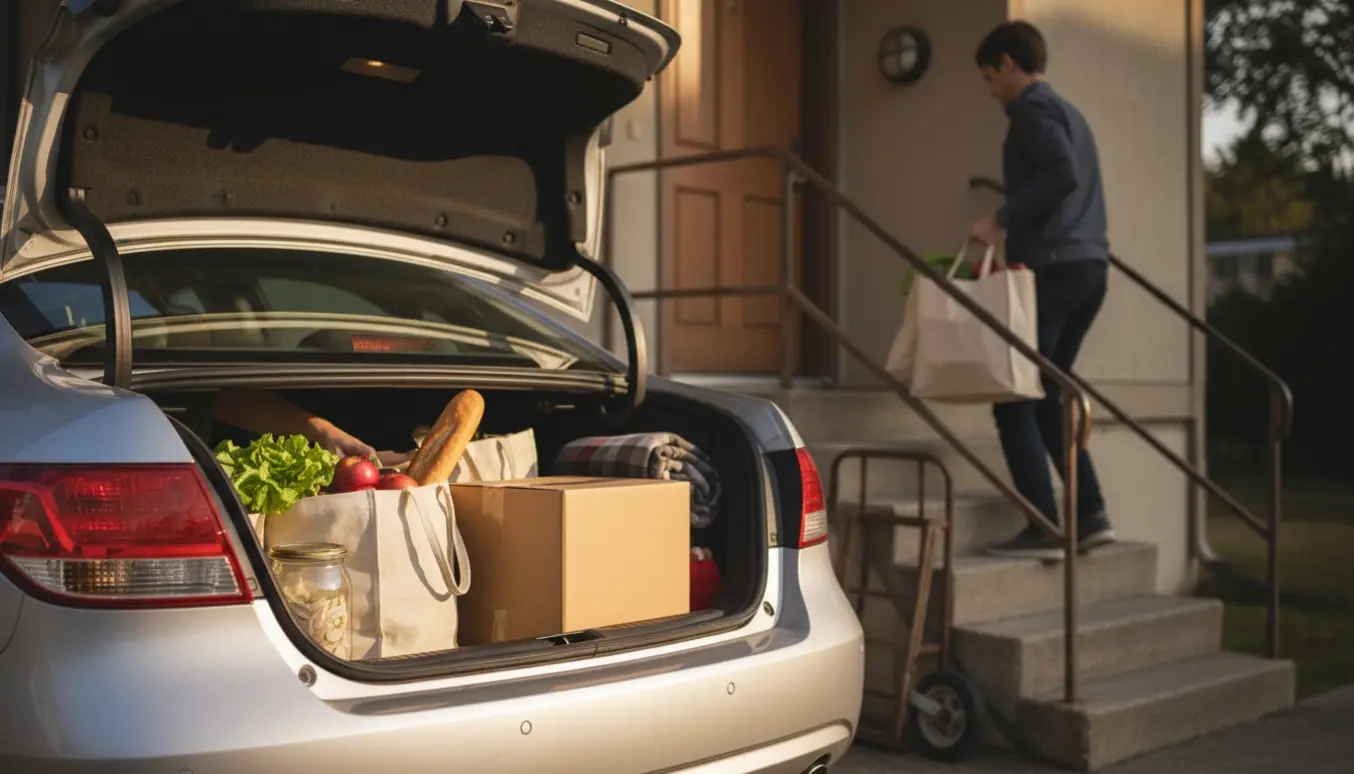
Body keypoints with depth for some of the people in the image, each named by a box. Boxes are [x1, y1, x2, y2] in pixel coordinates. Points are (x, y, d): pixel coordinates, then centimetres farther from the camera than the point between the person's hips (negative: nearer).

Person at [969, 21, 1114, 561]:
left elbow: (1061, 175, -20)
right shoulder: (1069, 112, 24)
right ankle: (1090, 514, 8)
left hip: (1055, 268, -9)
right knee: (1044, 396, 14)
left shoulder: (1033, 107, -4)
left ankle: (1045, 530, -8)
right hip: (1090, 266, 9)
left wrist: (1001, 221, -17)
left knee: (1014, 400, -5)